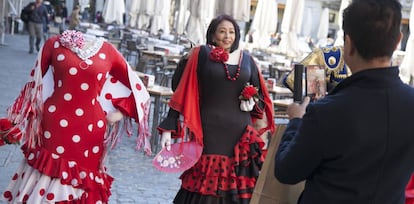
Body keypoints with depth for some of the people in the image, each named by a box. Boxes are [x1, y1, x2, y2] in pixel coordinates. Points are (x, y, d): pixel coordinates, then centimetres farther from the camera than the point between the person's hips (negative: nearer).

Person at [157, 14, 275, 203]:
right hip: (208, 130, -3)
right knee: (204, 187, 0)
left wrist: (253, 104, -4)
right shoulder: (201, 54, 1)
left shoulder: (246, 59, 11)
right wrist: (168, 129, -9)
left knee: (236, 188, 3)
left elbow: (261, 95, 19)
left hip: (239, 132, 3)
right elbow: (182, 92, -3)